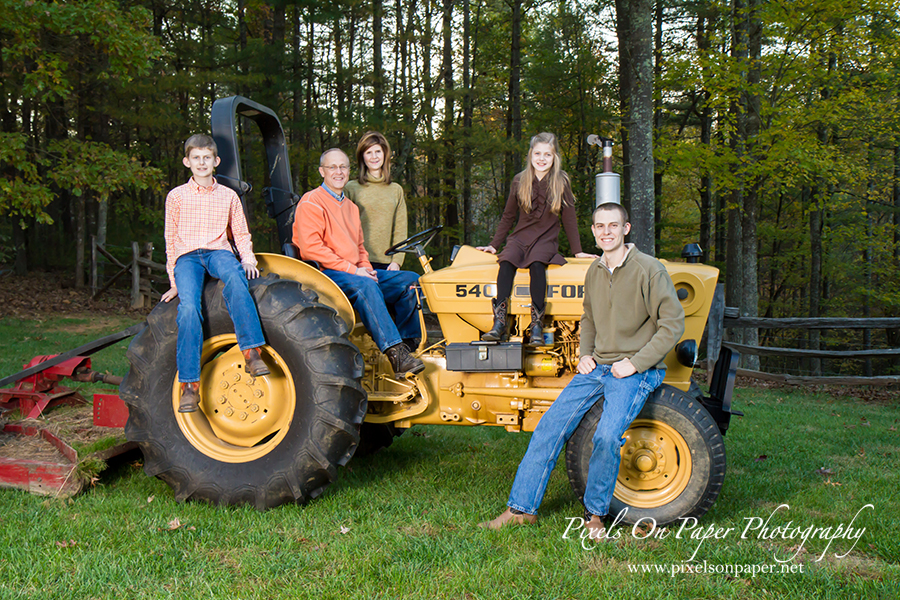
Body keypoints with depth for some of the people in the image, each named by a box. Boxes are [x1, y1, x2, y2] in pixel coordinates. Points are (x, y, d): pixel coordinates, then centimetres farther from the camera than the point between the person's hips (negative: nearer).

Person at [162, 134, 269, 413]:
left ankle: (251, 352, -44)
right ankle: (189, 385, -28)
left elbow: (241, 234, 21)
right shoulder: (176, 196, 14)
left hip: (218, 251, 0)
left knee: (235, 277, -38)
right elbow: (171, 240, 16)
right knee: (188, 307, -29)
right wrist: (174, 281, 11)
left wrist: (248, 259, 1)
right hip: (187, 256, 0)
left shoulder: (228, 196, 17)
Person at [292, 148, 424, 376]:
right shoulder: (311, 202, -2)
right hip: (325, 274, -8)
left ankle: (410, 343, -10)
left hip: (355, 271, 8)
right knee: (366, 286, -37)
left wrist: (366, 268, 6)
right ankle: (395, 354, -43)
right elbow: (310, 247, -14)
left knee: (410, 280, -7)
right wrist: (351, 269, -17)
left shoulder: (351, 206, 25)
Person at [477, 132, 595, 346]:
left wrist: (578, 252, 4)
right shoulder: (519, 181, 6)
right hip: (520, 238, 2)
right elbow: (508, 216, 16)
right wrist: (493, 245, 15)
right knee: (507, 263, -31)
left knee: (536, 264, -35)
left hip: (546, 240, -2)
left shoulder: (561, 182, 0)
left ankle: (537, 326, -36)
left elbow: (569, 219, 5)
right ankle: (499, 323, -37)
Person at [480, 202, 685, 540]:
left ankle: (595, 514, -3)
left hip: (636, 371, -6)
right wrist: (584, 355, 10)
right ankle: (521, 508, 7)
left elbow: (673, 324, -11)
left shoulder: (648, 270, -10)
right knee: (550, 427, -3)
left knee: (607, 437, -26)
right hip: (597, 367, 6)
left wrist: (635, 363, -14)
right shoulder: (594, 271, 11)